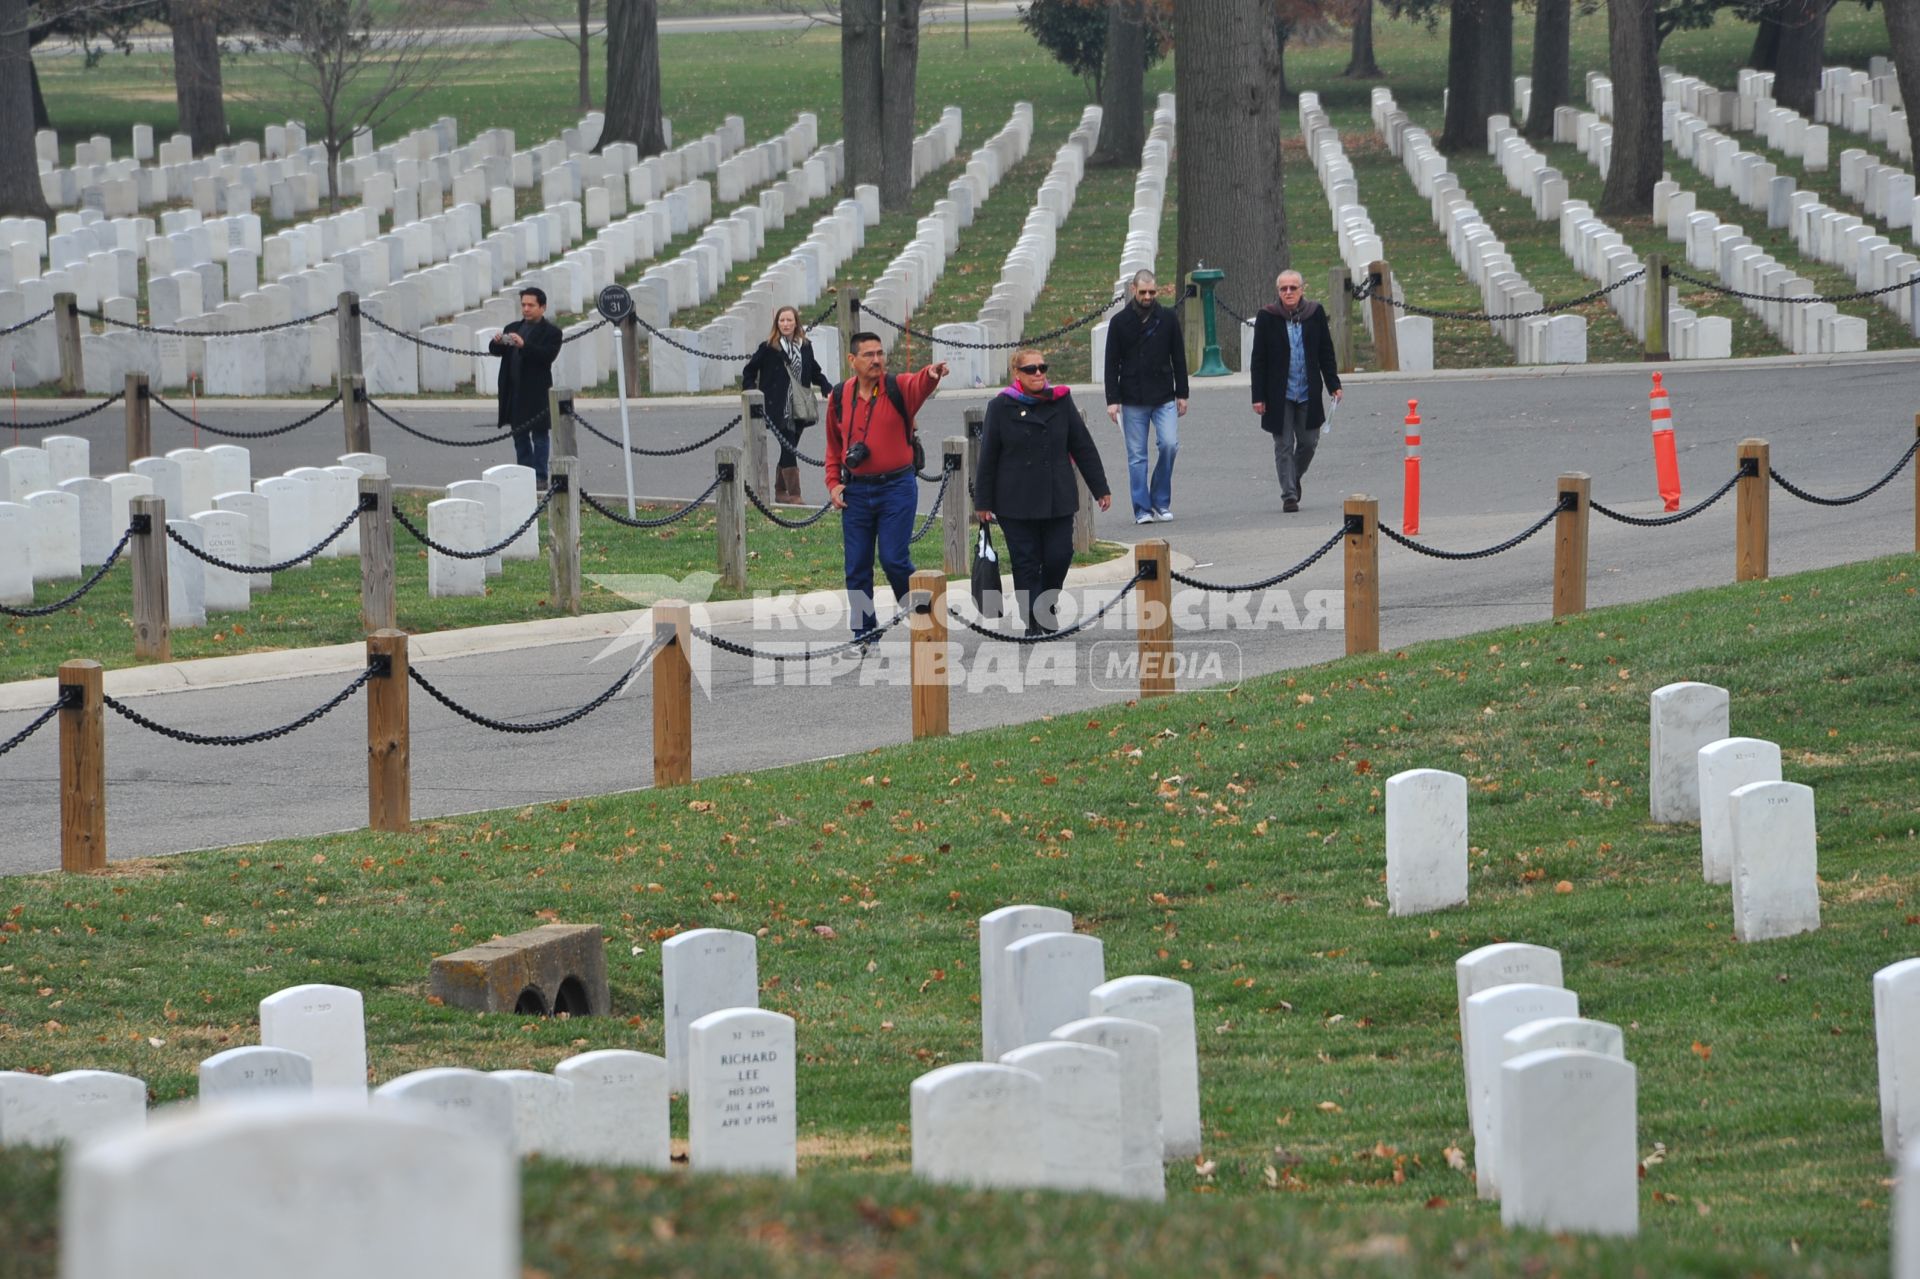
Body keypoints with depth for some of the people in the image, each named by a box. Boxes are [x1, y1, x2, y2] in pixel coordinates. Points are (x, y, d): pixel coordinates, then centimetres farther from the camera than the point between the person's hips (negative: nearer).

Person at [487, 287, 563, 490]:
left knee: (539, 435, -1)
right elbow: (494, 351, 13)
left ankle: (540, 478, 1)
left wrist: (524, 345, -28)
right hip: (515, 392, 6)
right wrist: (497, 343, -11)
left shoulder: (551, 331, -3)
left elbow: (548, 355, -17)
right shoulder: (513, 328, 16)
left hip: (536, 392, -6)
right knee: (519, 435, 9)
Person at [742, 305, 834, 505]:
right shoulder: (769, 348, -4)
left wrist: (828, 389, 4)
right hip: (779, 410, -5)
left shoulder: (805, 347, 9)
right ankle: (794, 494, -10)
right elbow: (749, 372, 4)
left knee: (789, 449, 10)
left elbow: (815, 373, 19)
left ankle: (780, 492, 22)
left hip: (799, 409, 5)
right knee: (788, 449, -10)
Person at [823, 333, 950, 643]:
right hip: (855, 491, 3)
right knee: (857, 567, 5)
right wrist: (833, 483, 6)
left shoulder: (899, 388, -6)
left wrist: (931, 374, -54)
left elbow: (919, 385, -30)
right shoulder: (839, 396, 4)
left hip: (896, 487, -3)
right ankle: (864, 634, 15)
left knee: (894, 559, -9)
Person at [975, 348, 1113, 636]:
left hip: (1058, 500, 2)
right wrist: (983, 502, 2)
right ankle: (1034, 622, 3)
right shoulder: (1001, 407, -1)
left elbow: (1083, 447, 9)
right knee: (1026, 563, -2)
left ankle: (1048, 605, 26)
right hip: (1017, 502, -2)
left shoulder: (1061, 402, 5)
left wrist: (1100, 489, 9)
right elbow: (988, 458, 2)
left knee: (1059, 556, 0)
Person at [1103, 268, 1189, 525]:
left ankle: (1161, 502, 4)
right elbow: (1112, 365, 3)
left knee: (1169, 445, -12)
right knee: (1136, 456, -1)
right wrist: (1112, 400, -4)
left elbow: (1178, 359, 11)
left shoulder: (1168, 319, 6)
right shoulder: (1120, 322, 3)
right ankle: (1142, 509, 4)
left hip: (1164, 398, 1)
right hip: (1133, 402, -1)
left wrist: (1182, 395, 8)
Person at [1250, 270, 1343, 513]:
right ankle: (1289, 494, 4)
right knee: (1284, 445, -1)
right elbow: (1258, 361, -3)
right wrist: (1259, 397, -6)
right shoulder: (1267, 317, -5)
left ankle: (1294, 478, 33)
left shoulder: (1315, 313, 1)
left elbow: (1326, 353, 8)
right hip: (1279, 395, -2)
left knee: (1309, 442, 7)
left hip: (1308, 393, 2)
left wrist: (1333, 385, 5)